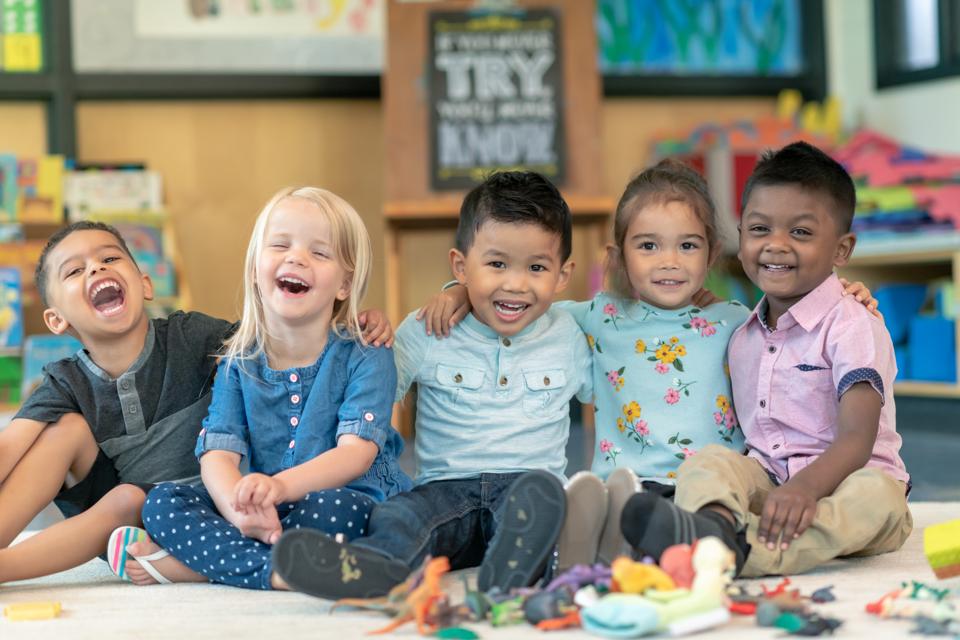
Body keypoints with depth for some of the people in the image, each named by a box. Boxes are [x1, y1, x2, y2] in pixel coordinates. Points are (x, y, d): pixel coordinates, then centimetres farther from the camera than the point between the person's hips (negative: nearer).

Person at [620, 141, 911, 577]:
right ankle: (716, 524, -57)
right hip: (767, 482, 5)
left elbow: (857, 440, -20)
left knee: (876, 493, -35)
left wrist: (807, 486, -38)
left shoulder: (852, 328, -6)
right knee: (706, 462, -20)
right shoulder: (744, 336, 15)